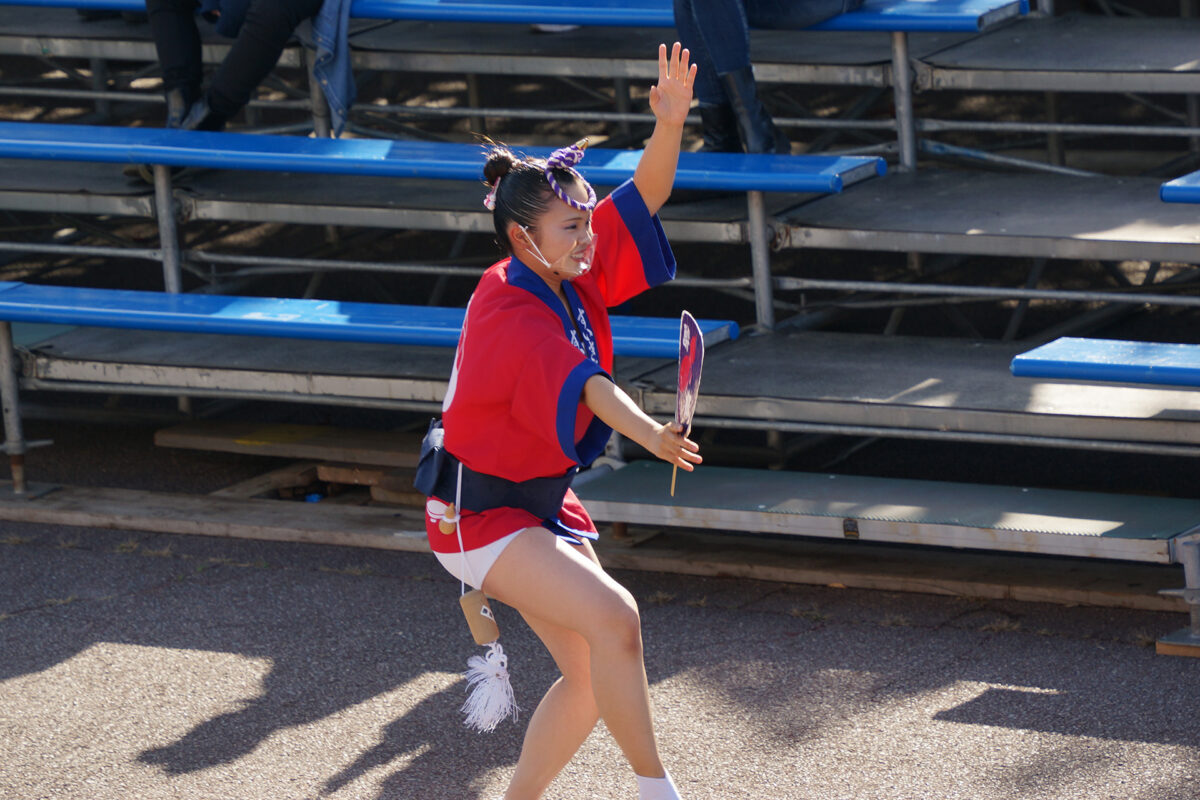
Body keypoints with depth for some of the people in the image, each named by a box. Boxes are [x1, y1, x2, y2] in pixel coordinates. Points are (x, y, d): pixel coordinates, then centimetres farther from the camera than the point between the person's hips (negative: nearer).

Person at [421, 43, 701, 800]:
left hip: (543, 500, 9)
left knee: (591, 676, 7)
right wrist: (652, 435, -61)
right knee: (614, 616, -24)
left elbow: (642, 199, -5)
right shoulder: (512, 318, -26)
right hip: (480, 511, -9)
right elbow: (584, 385, -44)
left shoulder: (574, 275, -2)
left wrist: (671, 122, -23)